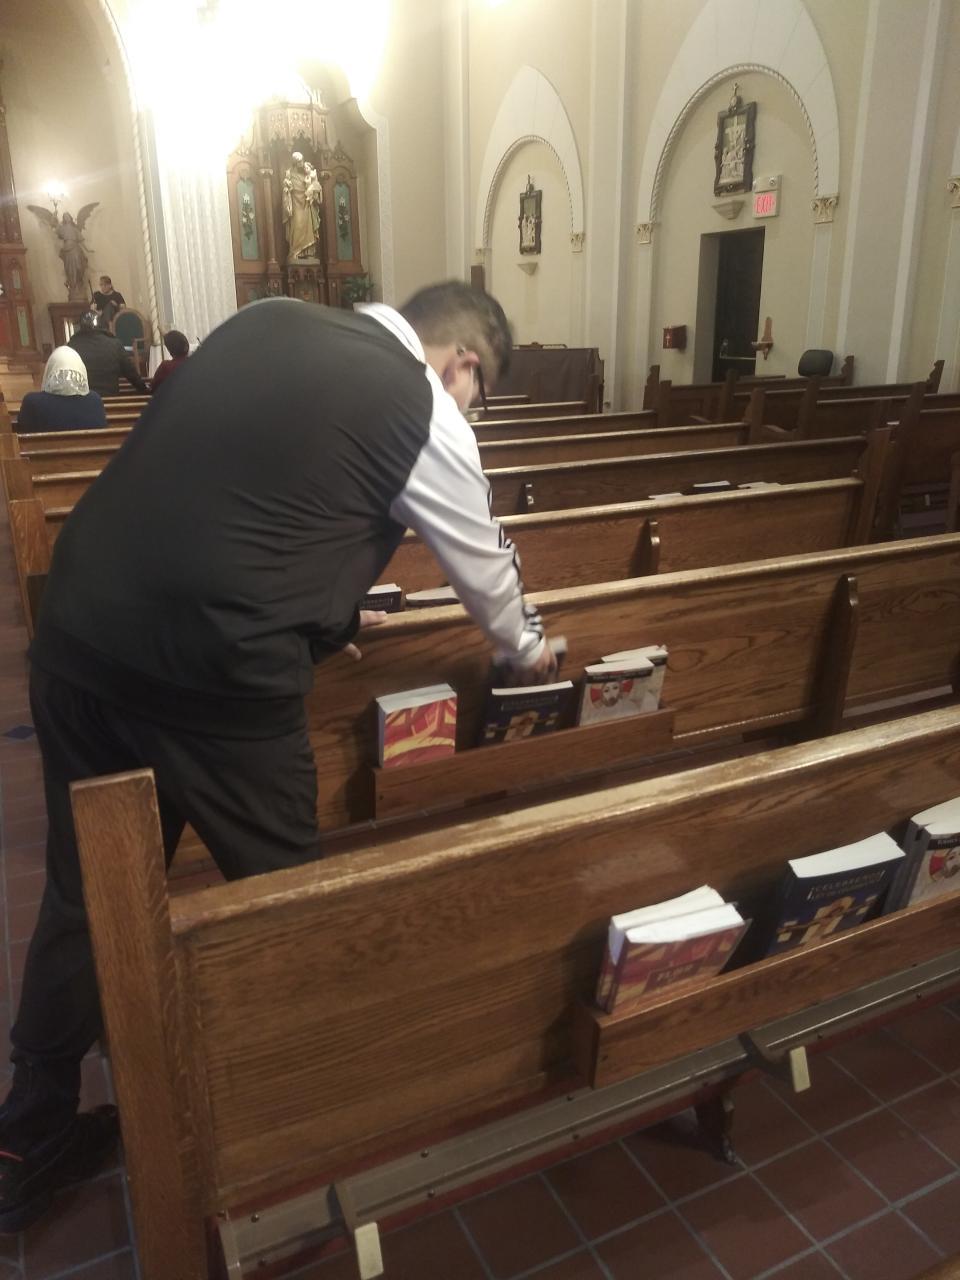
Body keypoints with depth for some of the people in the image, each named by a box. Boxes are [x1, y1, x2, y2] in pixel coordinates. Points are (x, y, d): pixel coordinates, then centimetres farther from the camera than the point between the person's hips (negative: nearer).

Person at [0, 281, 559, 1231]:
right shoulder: (424, 412, -2)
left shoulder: (269, 321, 16)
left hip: (80, 626, 7)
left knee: (86, 893, 21)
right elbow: (485, 567, 11)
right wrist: (524, 650, 32)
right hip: (210, 667, -7)